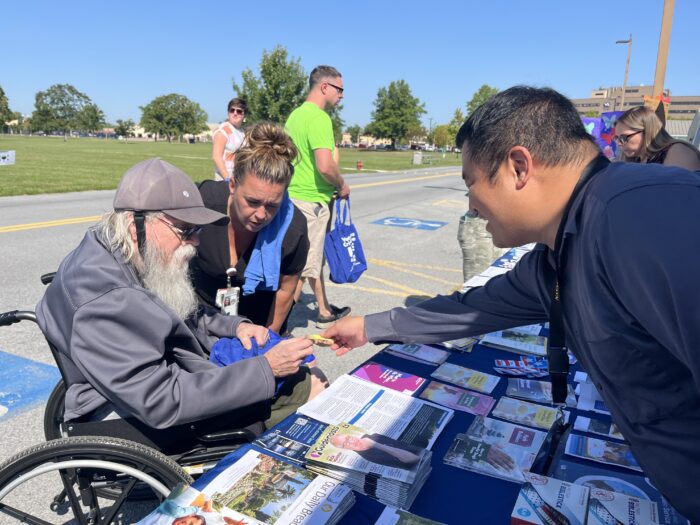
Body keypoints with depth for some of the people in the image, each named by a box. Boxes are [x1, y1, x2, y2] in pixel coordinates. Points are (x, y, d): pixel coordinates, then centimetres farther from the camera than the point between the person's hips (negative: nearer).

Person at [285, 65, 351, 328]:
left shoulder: (296, 114, 13)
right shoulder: (319, 117, -17)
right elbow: (326, 166, -26)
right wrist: (342, 185, -8)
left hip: (294, 195, 10)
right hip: (311, 201, -10)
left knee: (315, 257, 19)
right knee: (302, 266, -3)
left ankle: (325, 312, 33)